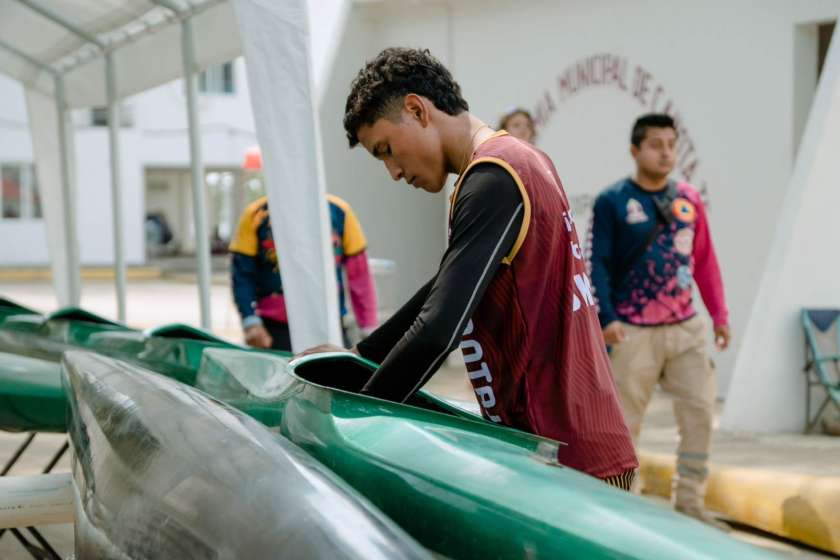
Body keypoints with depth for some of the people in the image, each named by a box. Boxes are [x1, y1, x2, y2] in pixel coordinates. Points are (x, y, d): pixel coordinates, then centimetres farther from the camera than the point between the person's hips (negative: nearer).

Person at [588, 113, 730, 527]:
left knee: (700, 409, 0)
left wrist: (719, 314, 10)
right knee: (624, 419, 1)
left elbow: (705, 260, 13)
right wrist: (607, 317, -17)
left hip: (686, 327, 5)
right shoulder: (612, 202, -4)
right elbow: (597, 263, -7)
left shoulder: (689, 199, 9)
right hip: (634, 332, -4)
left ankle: (689, 500, 9)